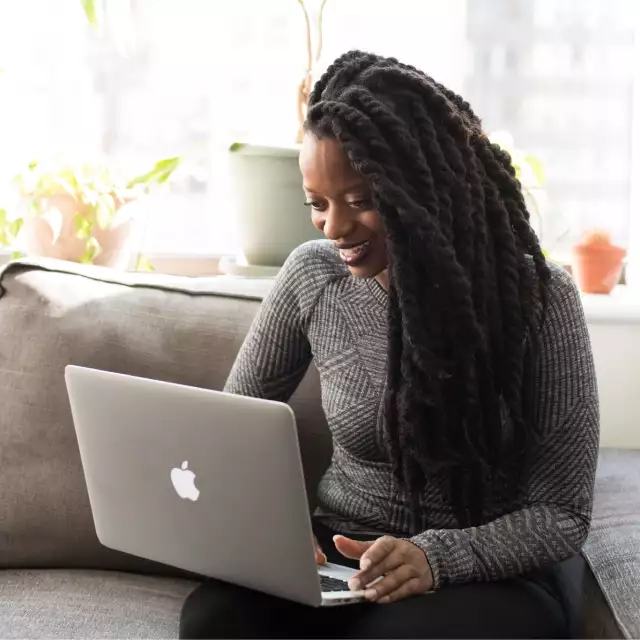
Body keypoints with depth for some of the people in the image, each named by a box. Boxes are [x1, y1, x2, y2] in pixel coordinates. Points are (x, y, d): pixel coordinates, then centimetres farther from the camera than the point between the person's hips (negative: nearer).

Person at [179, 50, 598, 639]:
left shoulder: (537, 296, -13)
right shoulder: (312, 276, -4)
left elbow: (562, 512, -11)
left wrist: (438, 556, -29)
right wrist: (265, 527, -14)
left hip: (495, 568, -2)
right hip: (344, 554, 3)